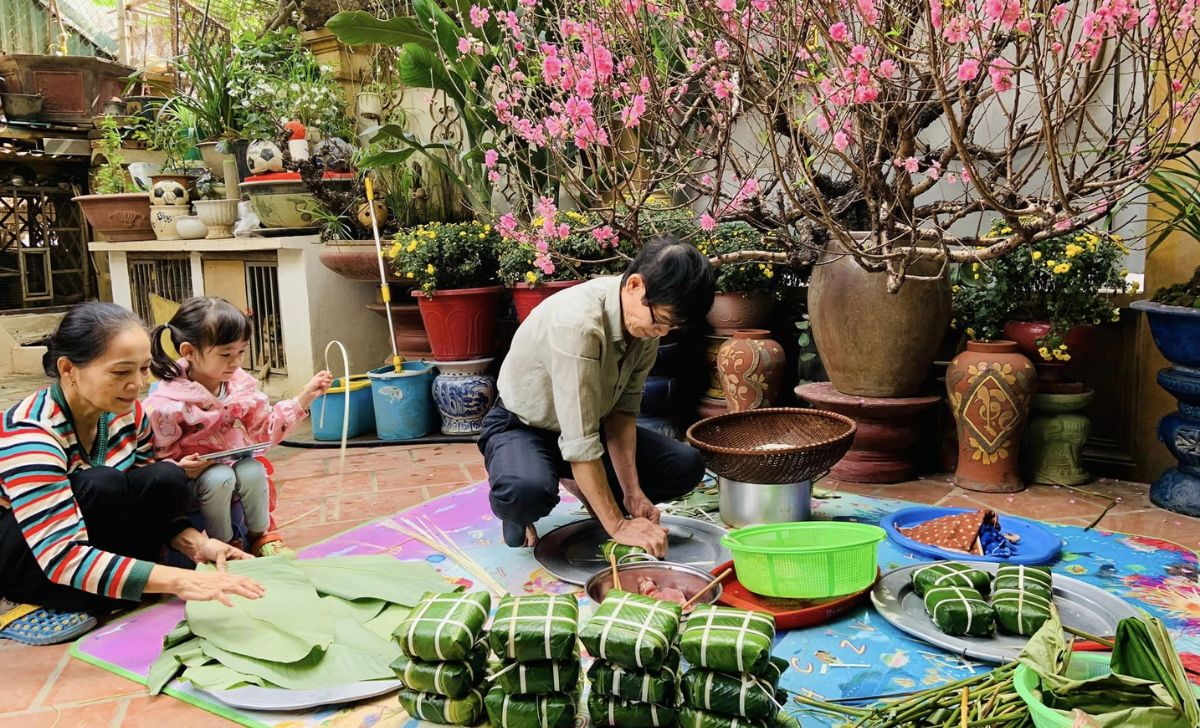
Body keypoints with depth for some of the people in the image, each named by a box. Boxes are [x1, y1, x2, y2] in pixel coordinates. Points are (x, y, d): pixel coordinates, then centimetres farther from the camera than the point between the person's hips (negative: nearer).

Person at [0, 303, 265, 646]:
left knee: (167, 479, -17)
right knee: (101, 486, -32)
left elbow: (153, 501, 0)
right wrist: (178, 580, -45)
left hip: (85, 537, 6)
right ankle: (37, 605, -15)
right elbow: (61, 556, -38)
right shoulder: (30, 433, -30)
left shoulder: (129, 414, -9)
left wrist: (195, 544, -21)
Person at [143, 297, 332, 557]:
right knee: (219, 478, -34)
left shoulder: (241, 384, -5)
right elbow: (159, 461, -13)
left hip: (234, 462, 5)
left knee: (253, 471, -27)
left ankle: (261, 536, -2)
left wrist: (305, 397, -9)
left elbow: (266, 429, 0)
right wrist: (180, 469, -36)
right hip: (193, 474, -4)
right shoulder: (166, 404, -22)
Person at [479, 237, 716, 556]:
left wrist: (632, 492, -17)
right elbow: (579, 442, -37)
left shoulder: (648, 318, -14)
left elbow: (622, 408, -8)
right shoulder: (578, 323, -37)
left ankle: (583, 485, 12)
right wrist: (619, 525, -33)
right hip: (521, 426, -6)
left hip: (589, 423, 7)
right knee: (529, 490, -40)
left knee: (686, 466, -8)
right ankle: (516, 510, -3)